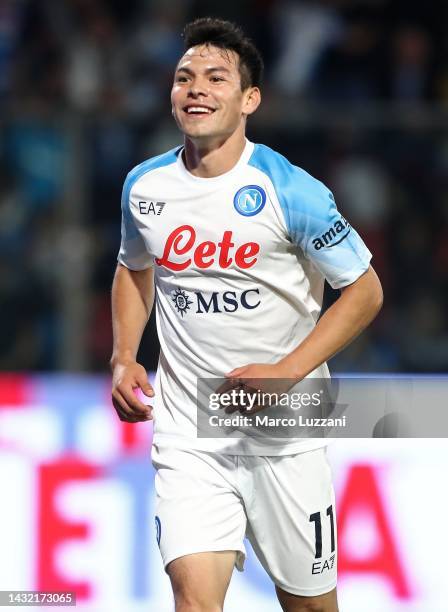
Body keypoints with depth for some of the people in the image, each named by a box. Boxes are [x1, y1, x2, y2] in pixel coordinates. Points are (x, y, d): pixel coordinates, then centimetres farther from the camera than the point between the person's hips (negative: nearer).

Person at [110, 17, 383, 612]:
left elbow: (365, 291, -6)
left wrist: (285, 373, -17)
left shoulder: (291, 192, -13)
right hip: (187, 438, 2)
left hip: (284, 435, -2)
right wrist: (124, 359, 5)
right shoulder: (144, 186, 1)